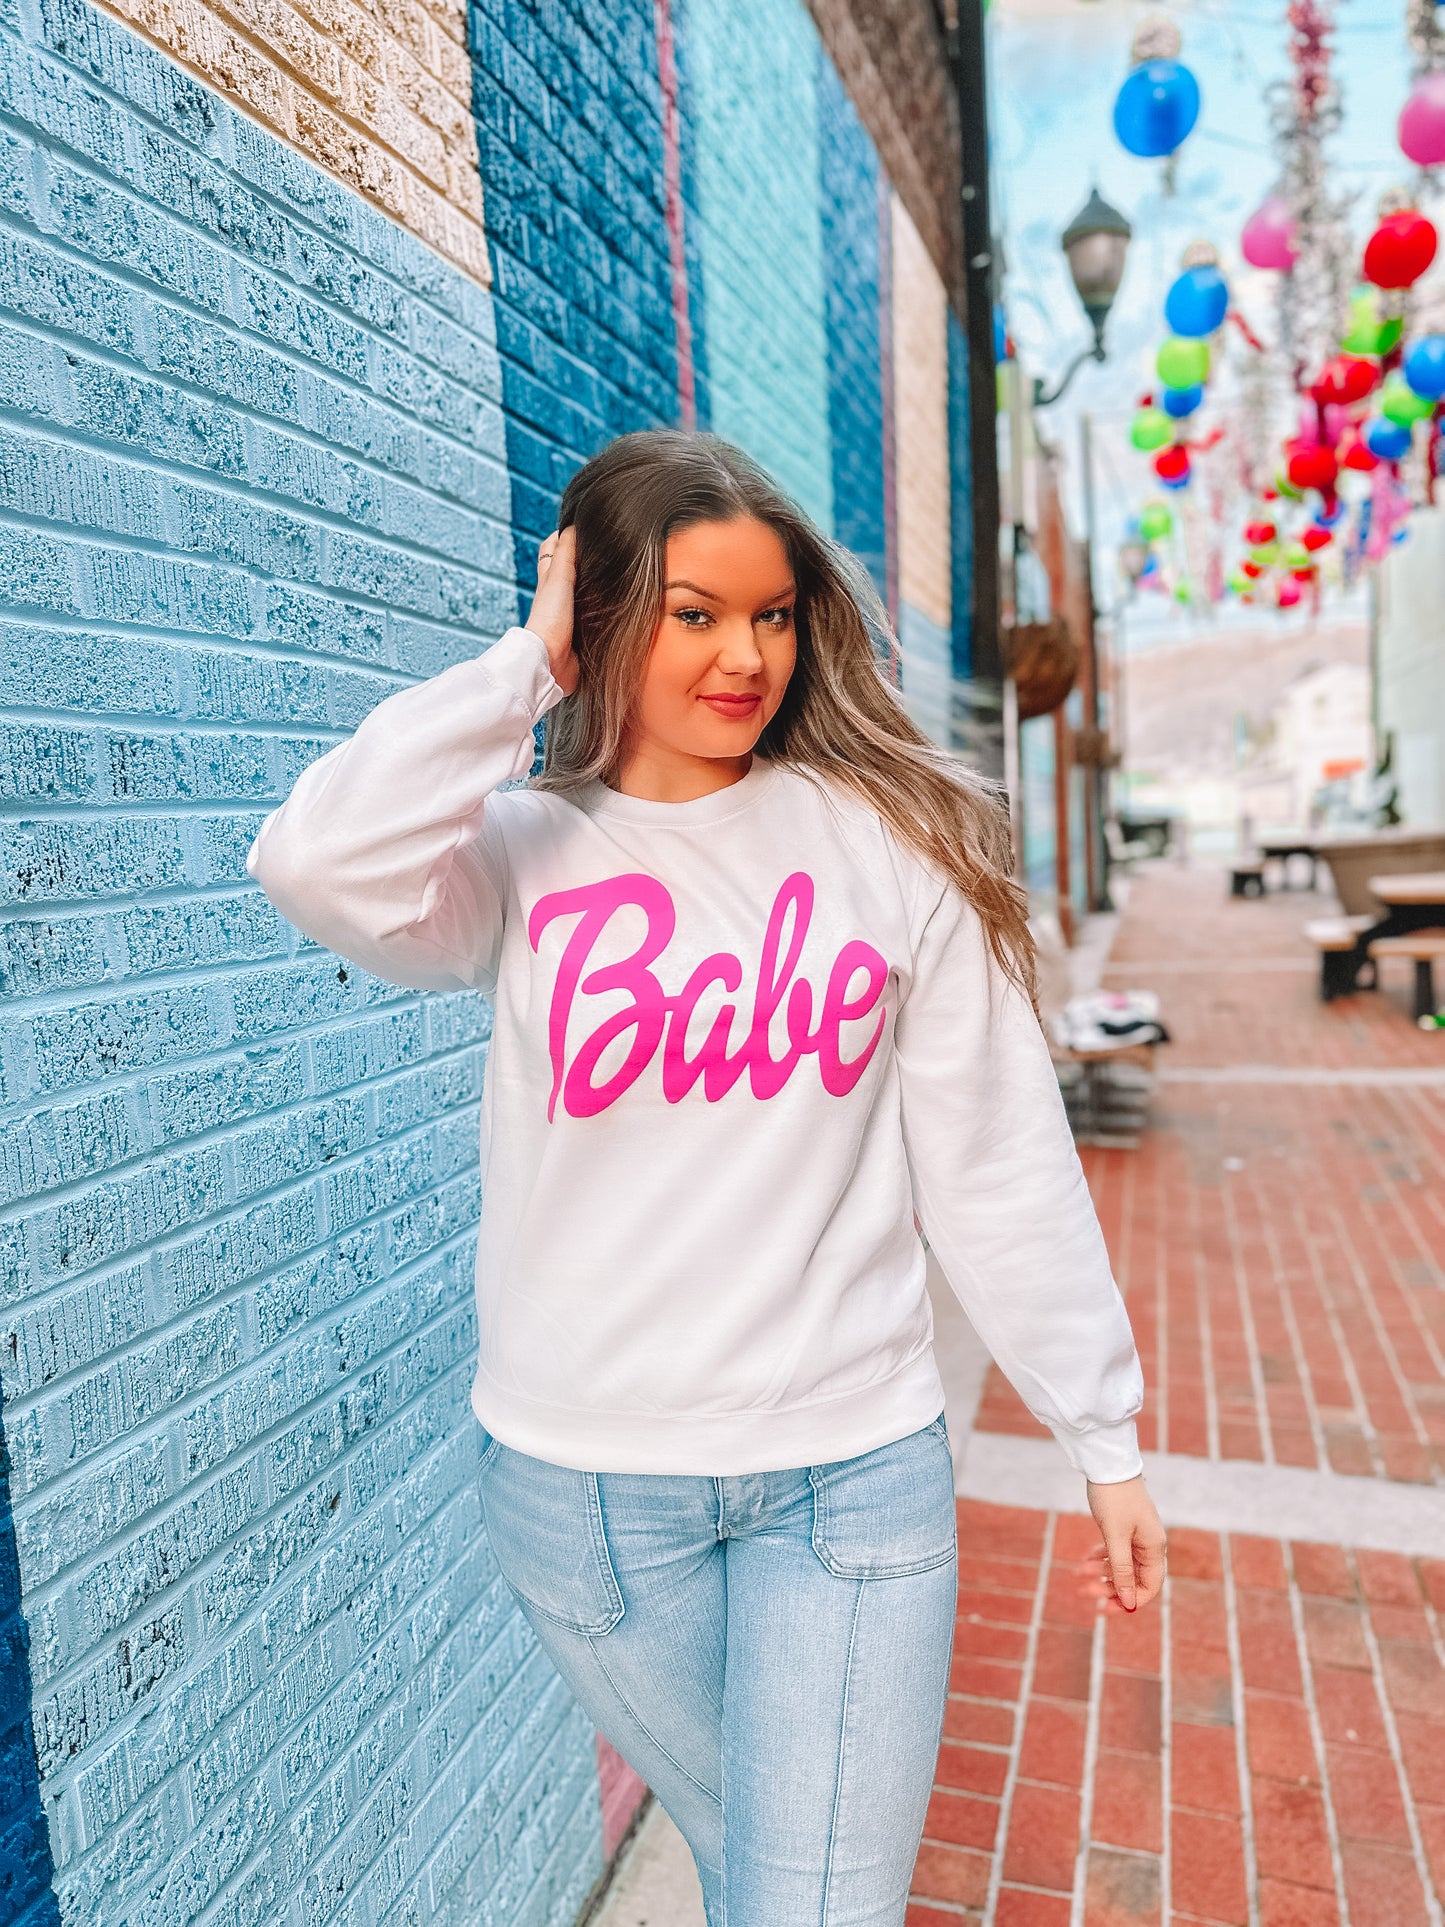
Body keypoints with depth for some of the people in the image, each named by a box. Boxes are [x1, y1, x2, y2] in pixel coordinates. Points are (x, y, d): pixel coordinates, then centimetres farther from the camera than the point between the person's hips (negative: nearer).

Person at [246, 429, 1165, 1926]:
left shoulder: (892, 840, -6)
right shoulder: (527, 855, -6)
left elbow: (997, 1159, -3)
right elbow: (318, 861, -27)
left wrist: (1102, 1434, 2)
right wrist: (528, 664, -15)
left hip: (852, 1471, -1)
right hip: (582, 1487, 1)